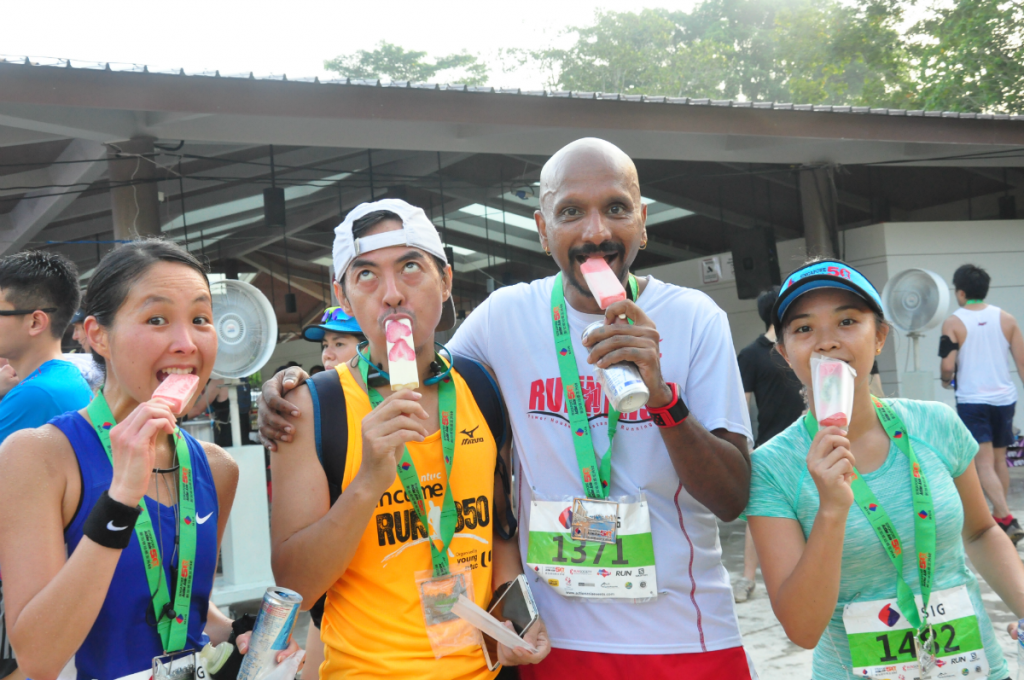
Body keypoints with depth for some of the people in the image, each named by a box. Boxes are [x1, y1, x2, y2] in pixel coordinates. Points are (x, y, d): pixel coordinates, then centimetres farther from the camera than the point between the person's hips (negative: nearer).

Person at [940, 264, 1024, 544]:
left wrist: (946, 381, 8)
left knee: (985, 463, -4)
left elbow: (948, 366, -14)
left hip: (971, 399, -4)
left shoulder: (953, 323, -7)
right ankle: (998, 517, 26)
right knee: (999, 460, 17)